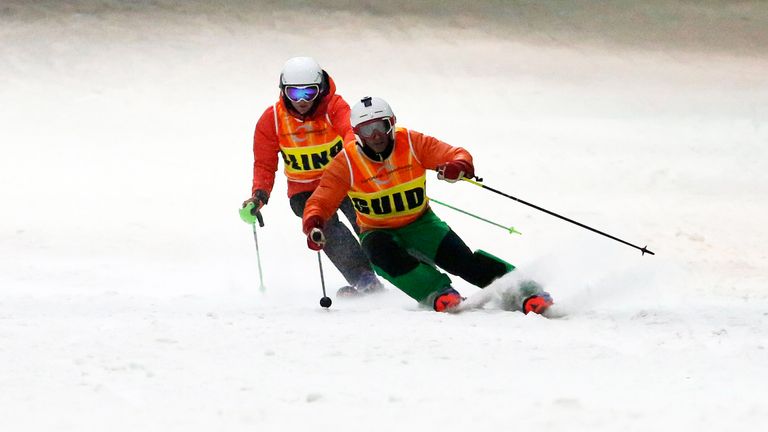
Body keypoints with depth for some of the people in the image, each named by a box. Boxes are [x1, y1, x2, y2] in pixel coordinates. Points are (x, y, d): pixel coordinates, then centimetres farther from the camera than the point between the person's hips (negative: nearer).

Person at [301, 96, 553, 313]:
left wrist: (459, 167, -39)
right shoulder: (346, 163, -14)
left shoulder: (412, 144, -13)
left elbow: (457, 156, -13)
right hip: (379, 232, 0)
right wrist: (314, 225, -37)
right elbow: (320, 203, -13)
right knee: (382, 252, -36)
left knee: (461, 259, -20)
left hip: (420, 224, 0)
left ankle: (521, 287, -15)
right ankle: (437, 292, -36)